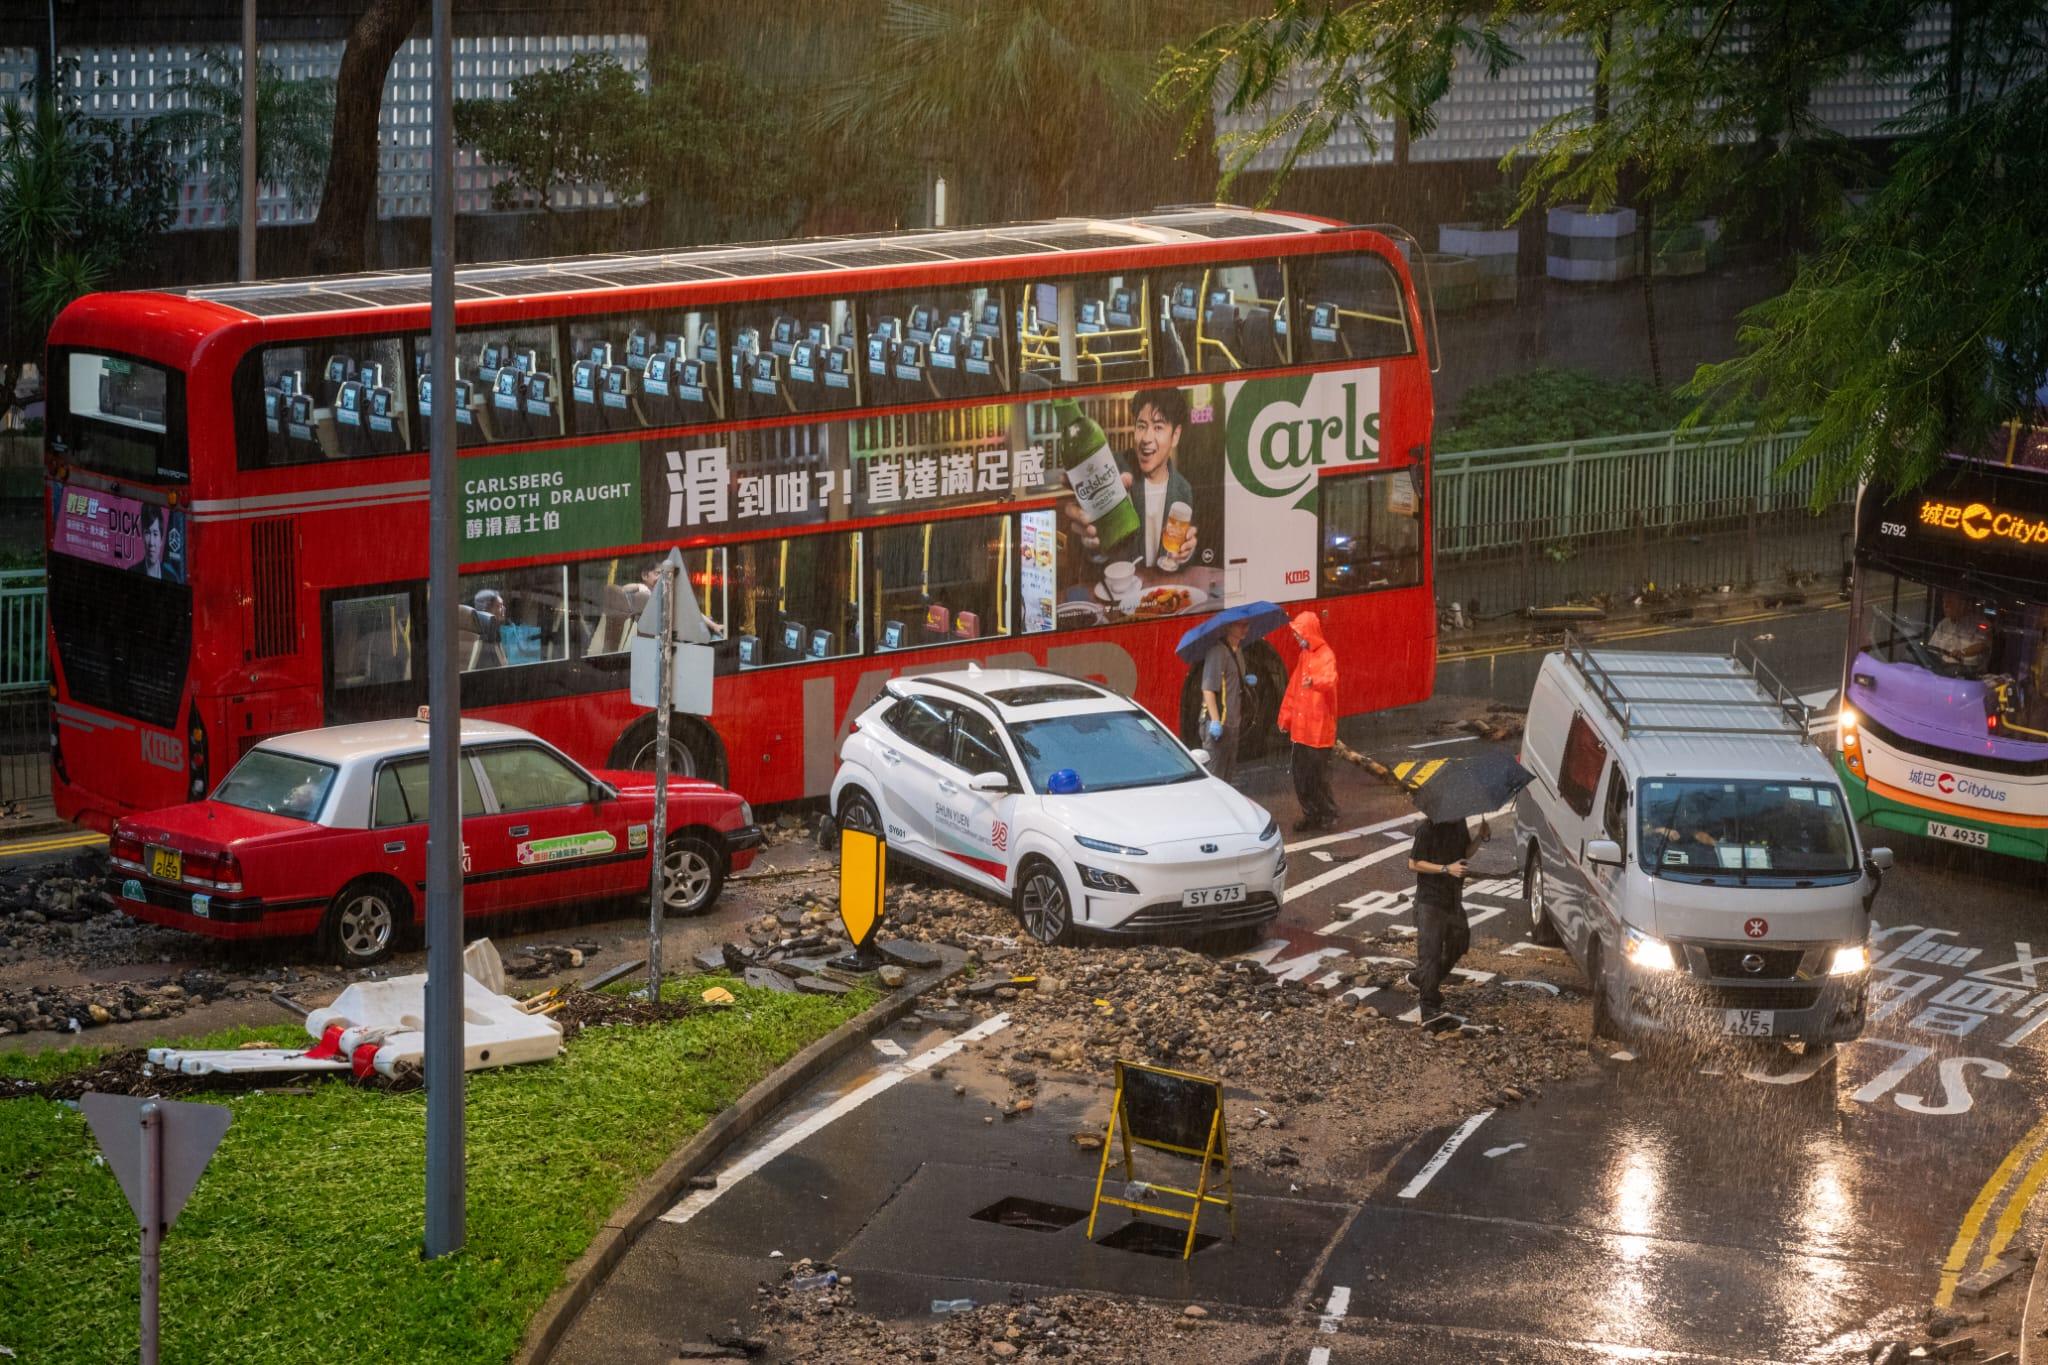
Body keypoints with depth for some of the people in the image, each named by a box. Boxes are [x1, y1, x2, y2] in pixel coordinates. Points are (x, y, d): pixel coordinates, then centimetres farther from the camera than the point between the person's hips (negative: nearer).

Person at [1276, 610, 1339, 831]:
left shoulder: (1326, 656, -13)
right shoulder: (1304, 655, 14)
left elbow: (1330, 680, -34)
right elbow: (1293, 689, 20)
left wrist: (1314, 682, -55)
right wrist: (1286, 717, 20)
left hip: (1319, 730, -8)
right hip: (1300, 728, 8)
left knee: (1317, 775, -4)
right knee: (1301, 776, 11)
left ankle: (1328, 815, 11)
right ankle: (1311, 815, 21)